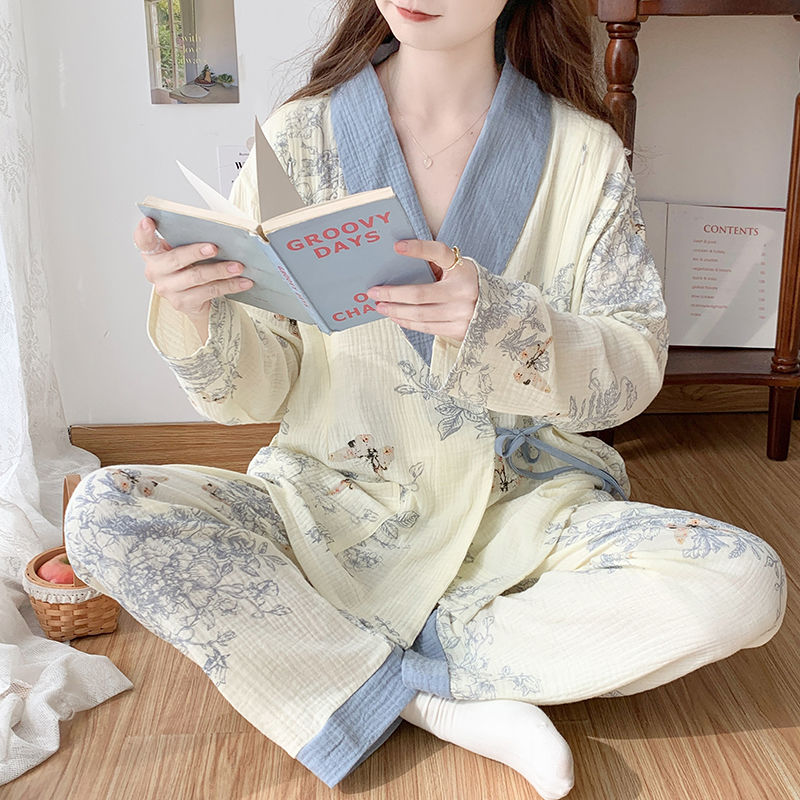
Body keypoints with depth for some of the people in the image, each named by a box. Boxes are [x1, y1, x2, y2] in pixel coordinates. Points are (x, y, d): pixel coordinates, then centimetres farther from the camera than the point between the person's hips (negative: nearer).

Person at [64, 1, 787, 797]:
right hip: (332, 507, 1)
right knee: (103, 515, -23)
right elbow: (257, 390, -1)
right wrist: (190, 315, -24)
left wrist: (495, 323, -25)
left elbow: (635, 368, -6)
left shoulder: (583, 151, -2)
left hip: (522, 507, 1)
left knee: (745, 584, -23)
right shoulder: (299, 136, -2)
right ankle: (443, 703, -17)